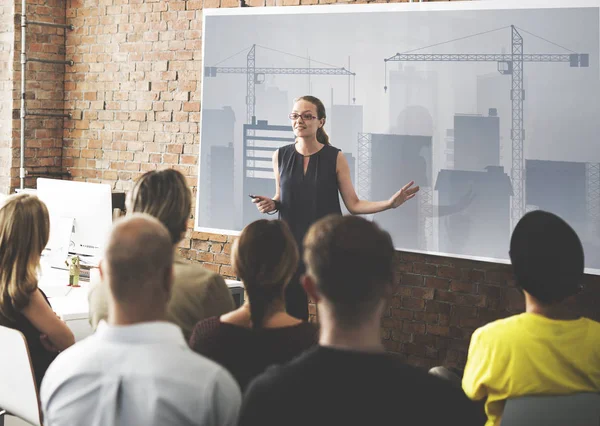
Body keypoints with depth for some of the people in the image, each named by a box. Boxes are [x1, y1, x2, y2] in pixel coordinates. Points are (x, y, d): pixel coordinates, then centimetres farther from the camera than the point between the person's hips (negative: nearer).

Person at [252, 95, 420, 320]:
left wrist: (389, 203, -16)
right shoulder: (281, 156, 3)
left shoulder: (335, 158, -4)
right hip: (291, 245, 2)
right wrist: (270, 204, -6)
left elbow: (354, 204, -3)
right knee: (292, 312, 4)